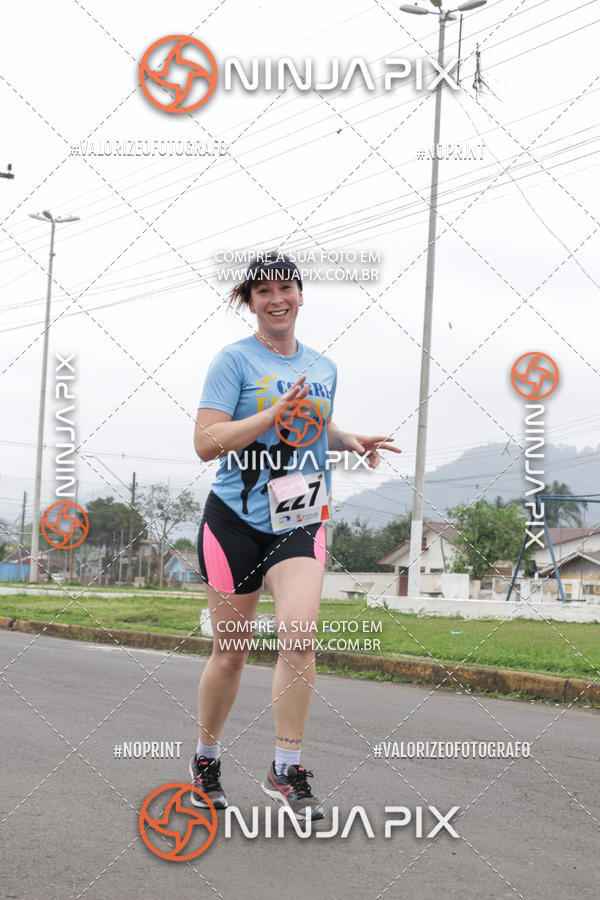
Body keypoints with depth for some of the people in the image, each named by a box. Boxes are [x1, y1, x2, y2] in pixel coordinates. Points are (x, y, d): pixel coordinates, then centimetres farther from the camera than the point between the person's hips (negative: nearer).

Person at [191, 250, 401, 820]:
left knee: (299, 633, -19)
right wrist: (275, 413, -21)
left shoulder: (323, 368, 13)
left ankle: (286, 772, -8)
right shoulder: (235, 360, -4)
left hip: (300, 522, 3)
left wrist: (350, 441, 9)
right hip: (235, 519, -3)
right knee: (231, 650, 4)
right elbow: (205, 442, -13)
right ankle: (206, 761, 27)